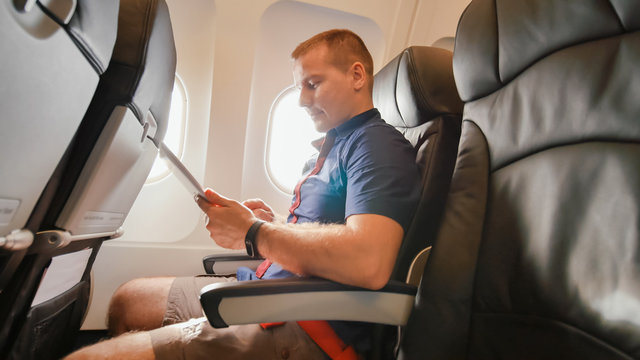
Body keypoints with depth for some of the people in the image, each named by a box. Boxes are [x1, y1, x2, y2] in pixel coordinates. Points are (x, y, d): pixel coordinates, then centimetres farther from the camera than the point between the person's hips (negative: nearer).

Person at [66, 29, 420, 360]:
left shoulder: (378, 143, -14)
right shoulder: (331, 148, 17)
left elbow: (369, 263, -31)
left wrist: (254, 233, -18)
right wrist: (274, 226, 2)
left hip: (308, 330, -9)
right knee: (126, 301, 21)